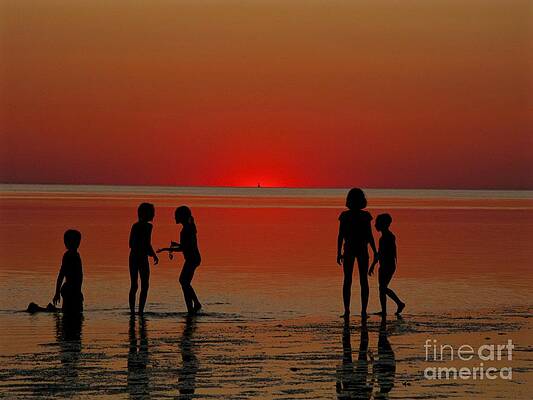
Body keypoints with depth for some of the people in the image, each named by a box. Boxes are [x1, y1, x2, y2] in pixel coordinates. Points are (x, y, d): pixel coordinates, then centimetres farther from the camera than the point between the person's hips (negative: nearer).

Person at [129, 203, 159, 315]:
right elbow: (147, 244, -17)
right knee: (144, 286, 0)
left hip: (133, 257, 7)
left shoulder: (135, 225, 11)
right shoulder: (147, 226, -10)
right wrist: (154, 255, 0)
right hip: (142, 258, -7)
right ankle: (140, 311, -6)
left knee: (134, 286, 11)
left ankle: (132, 310, 10)